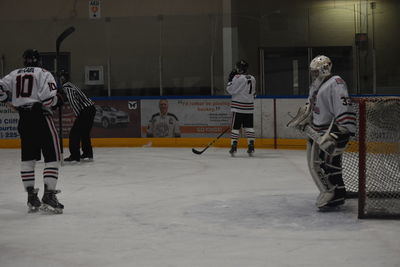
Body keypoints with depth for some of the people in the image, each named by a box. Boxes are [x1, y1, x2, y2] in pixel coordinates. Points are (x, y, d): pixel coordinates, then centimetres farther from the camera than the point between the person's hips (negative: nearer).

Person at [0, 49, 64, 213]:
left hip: (23, 119, 6)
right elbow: (48, 98, -16)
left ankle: (31, 197, 15)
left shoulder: (14, 75, 11)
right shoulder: (43, 74, -3)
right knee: (52, 156, -2)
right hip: (41, 117, -6)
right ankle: (48, 196, -11)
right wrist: (57, 101, 5)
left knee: (28, 157, 14)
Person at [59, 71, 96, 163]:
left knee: (74, 133, -5)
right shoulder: (71, 85, 22)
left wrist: (77, 114, -24)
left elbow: (72, 100, -21)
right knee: (84, 133, 20)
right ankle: (88, 154, 25)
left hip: (85, 111, -10)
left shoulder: (66, 87, -8)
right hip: (91, 108, 10)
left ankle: (74, 156, -7)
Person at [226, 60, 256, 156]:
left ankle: (234, 146, -4)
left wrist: (230, 80, 1)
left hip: (238, 107, -5)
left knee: (235, 127, -1)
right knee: (249, 127, 7)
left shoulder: (237, 77, -10)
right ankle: (251, 146, -1)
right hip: (249, 107, 5)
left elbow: (231, 90, -10)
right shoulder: (252, 79, 11)